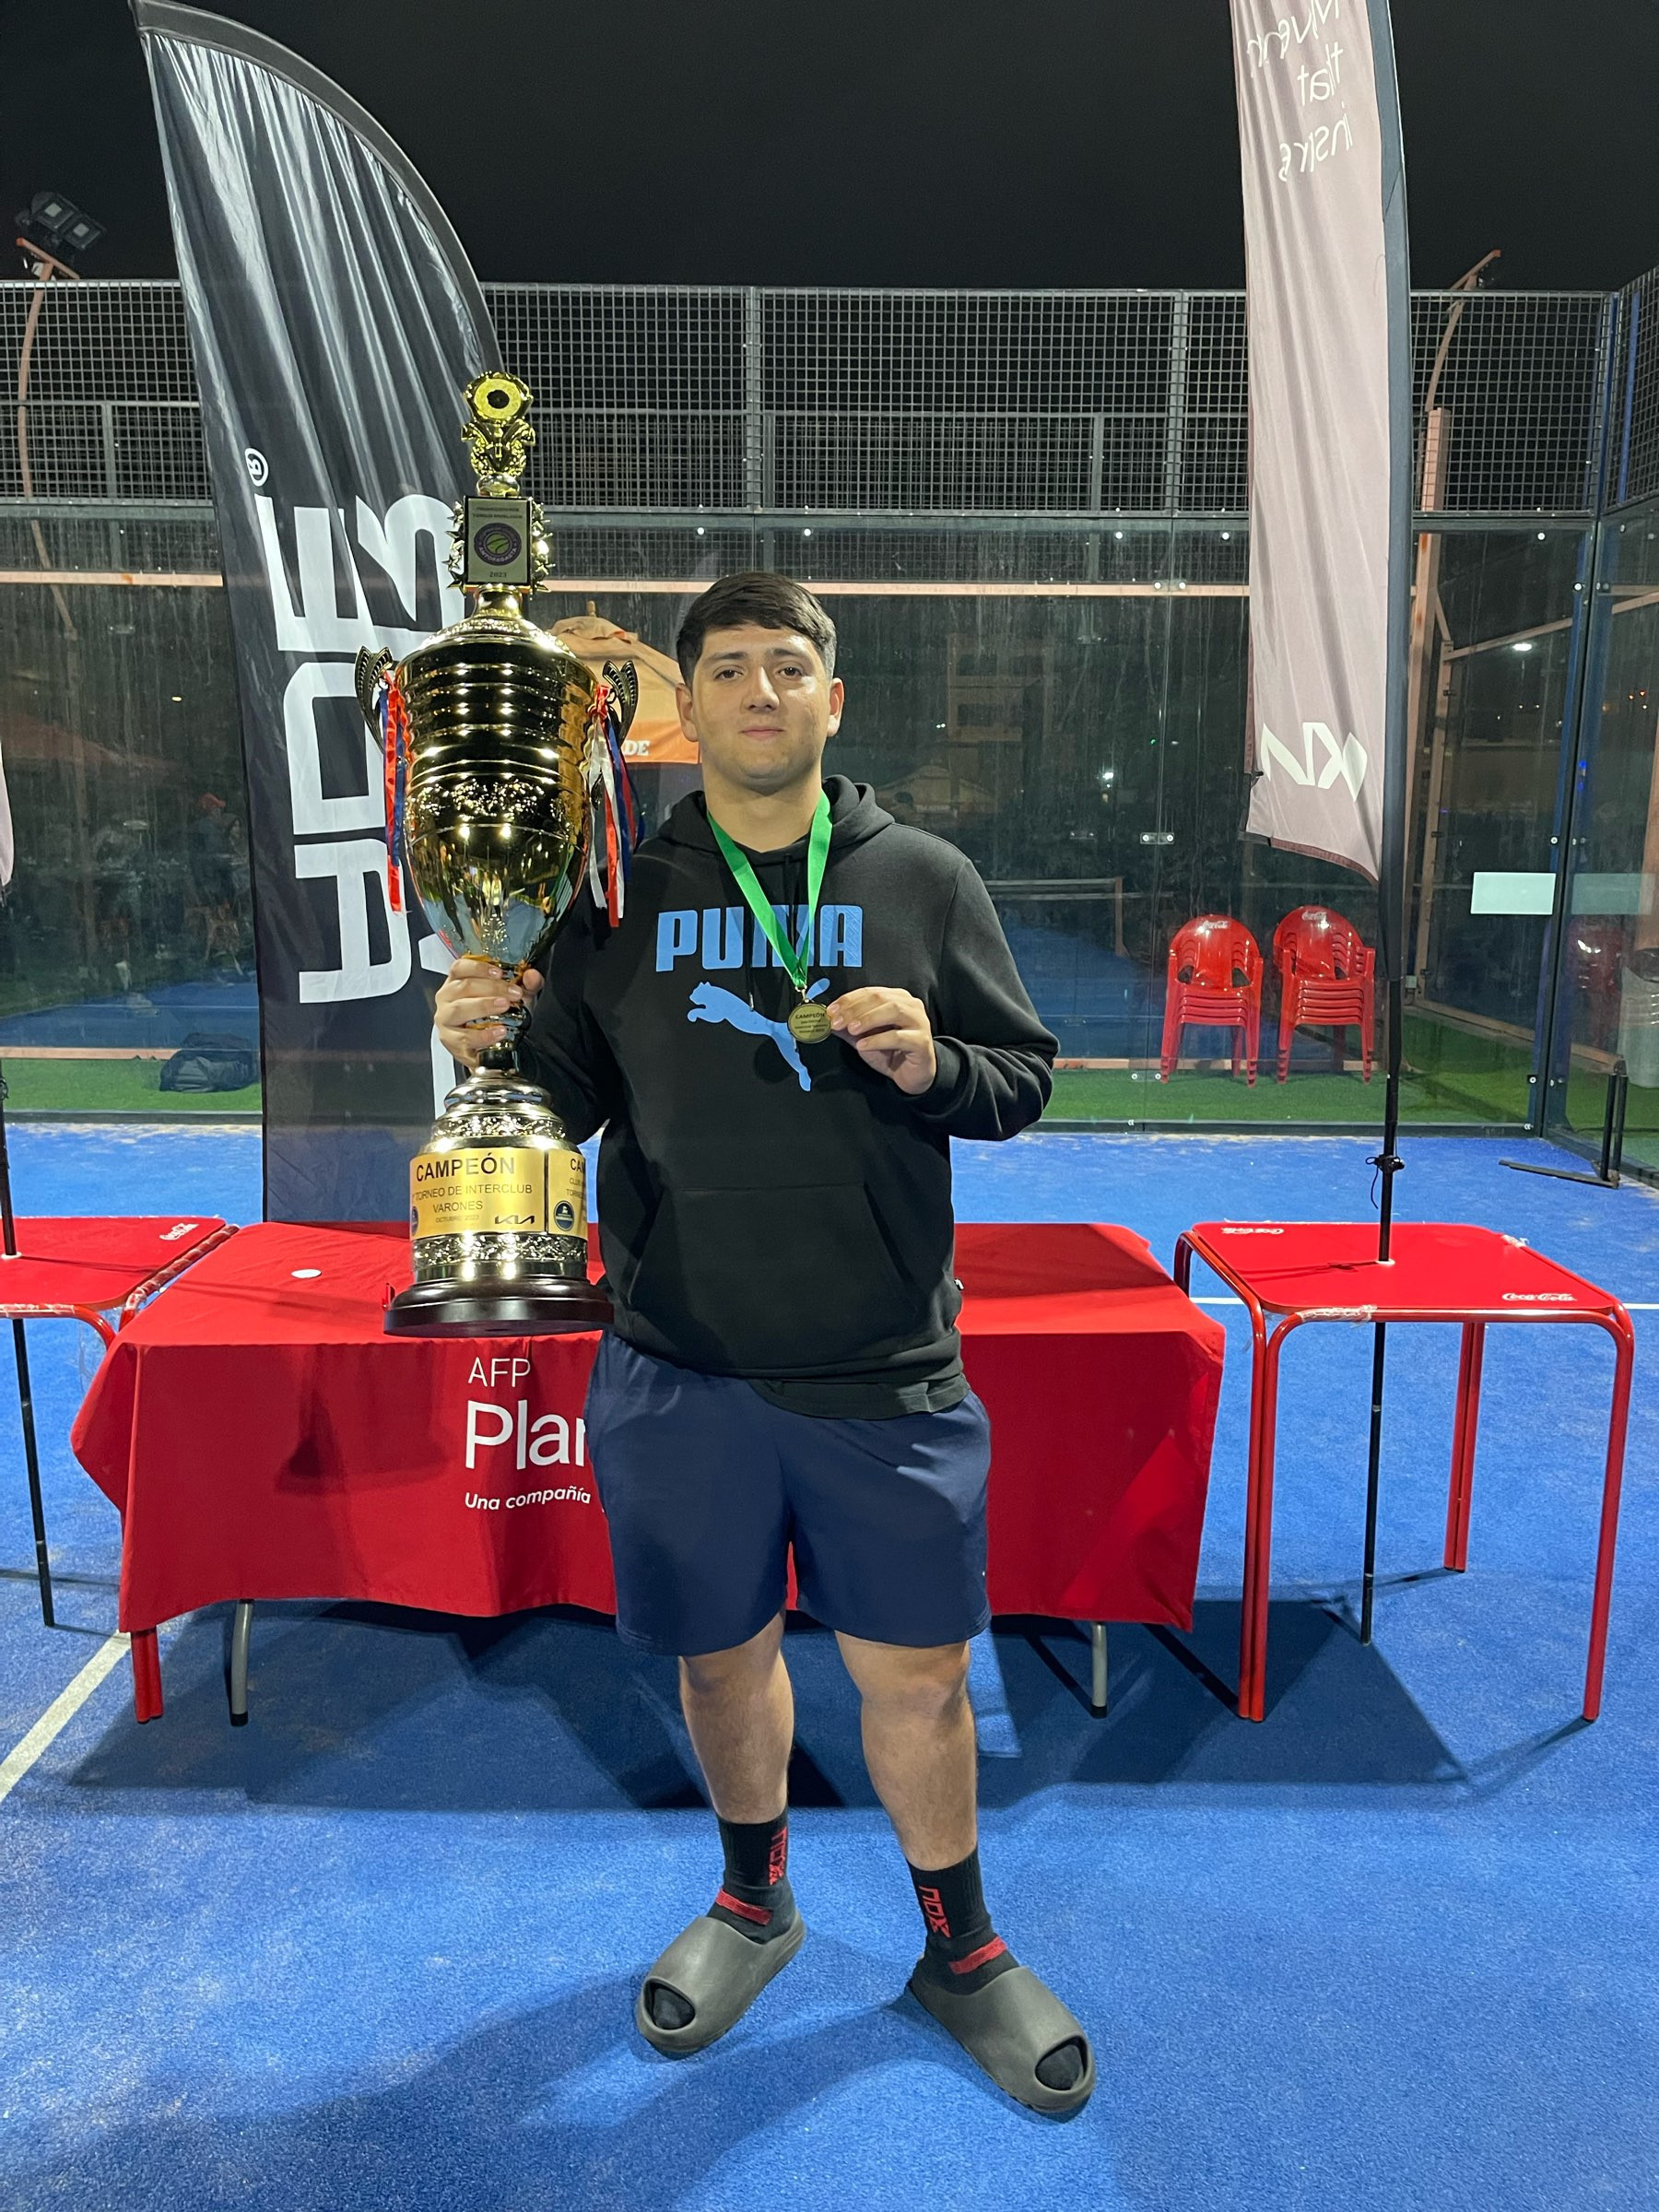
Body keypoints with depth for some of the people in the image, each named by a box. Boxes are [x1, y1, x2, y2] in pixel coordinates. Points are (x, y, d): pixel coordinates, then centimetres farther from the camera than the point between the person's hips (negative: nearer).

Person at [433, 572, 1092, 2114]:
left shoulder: (925, 880, 2)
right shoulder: (620, 896, 2)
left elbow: (1023, 1078, 5)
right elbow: (569, 1101, 6)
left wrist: (934, 1068, -16)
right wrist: (494, 1047, -14)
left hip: (886, 1375, 0)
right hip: (679, 1374, 1)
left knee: (916, 1677, 11)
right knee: (724, 1654, 18)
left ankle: (961, 1952, 40)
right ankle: (752, 1901, 48)